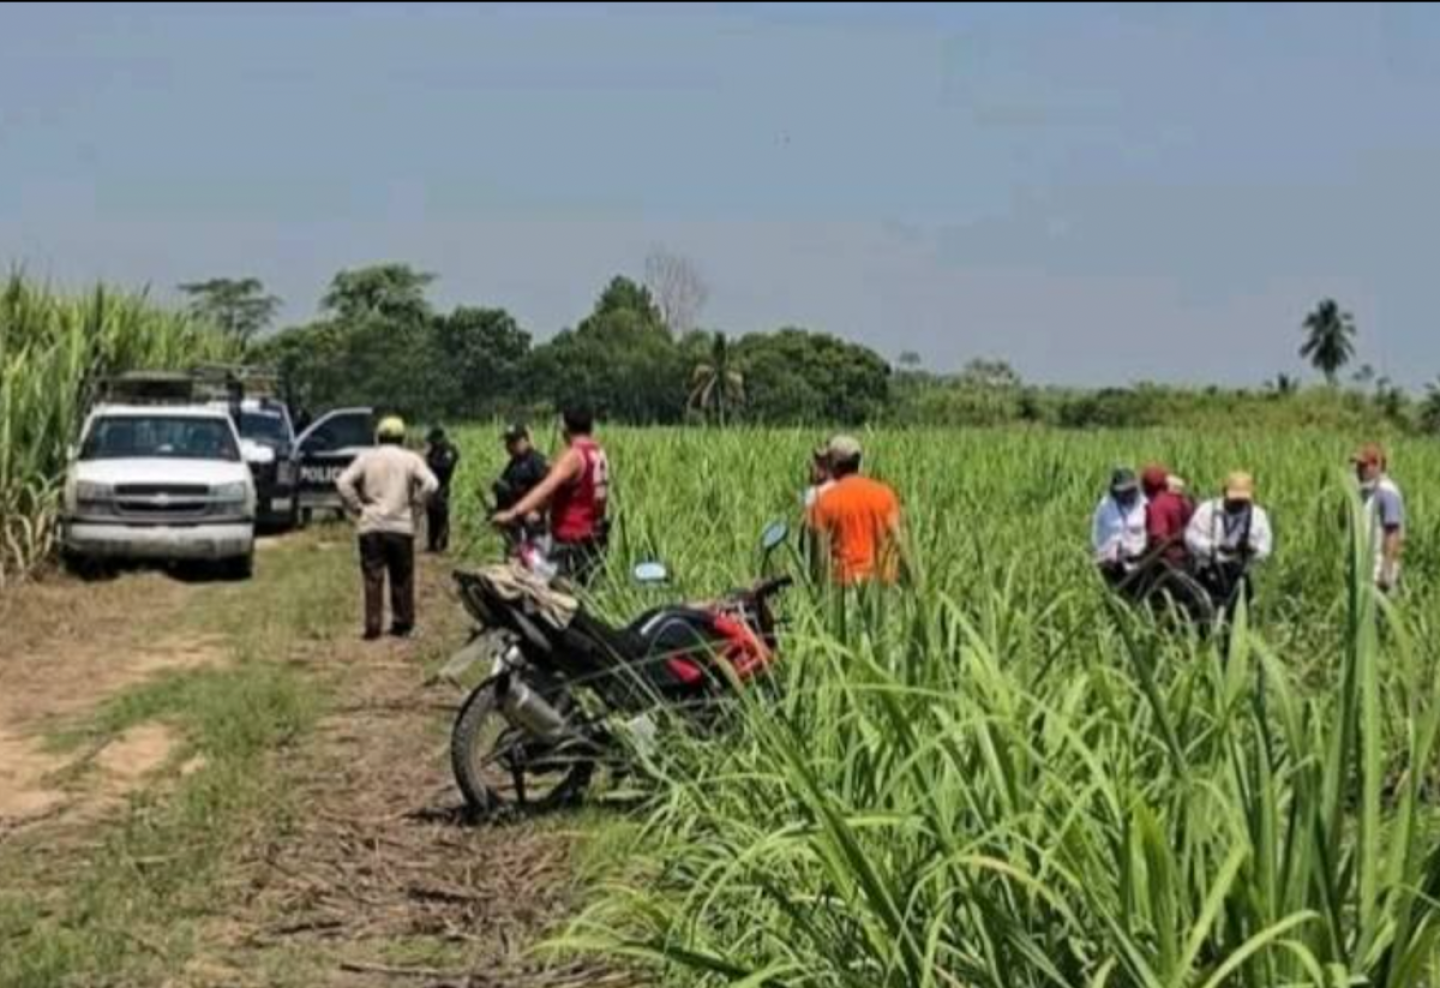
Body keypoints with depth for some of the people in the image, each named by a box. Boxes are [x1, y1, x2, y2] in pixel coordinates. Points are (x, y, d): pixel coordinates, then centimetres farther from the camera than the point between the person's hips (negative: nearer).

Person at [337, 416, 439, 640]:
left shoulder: (366, 457, 4)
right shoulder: (411, 459, 2)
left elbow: (344, 483, -6)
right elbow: (431, 484, -11)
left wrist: (357, 508, 2)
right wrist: (414, 503, 1)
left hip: (371, 527, 0)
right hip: (401, 526, 0)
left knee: (373, 578, 2)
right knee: (402, 578, 11)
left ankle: (373, 626, -1)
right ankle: (402, 624, 14)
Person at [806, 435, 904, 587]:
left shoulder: (826, 500, -4)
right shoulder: (884, 493, 3)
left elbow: (821, 548, -5)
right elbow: (896, 539, 1)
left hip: (846, 581, -2)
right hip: (882, 581, 2)